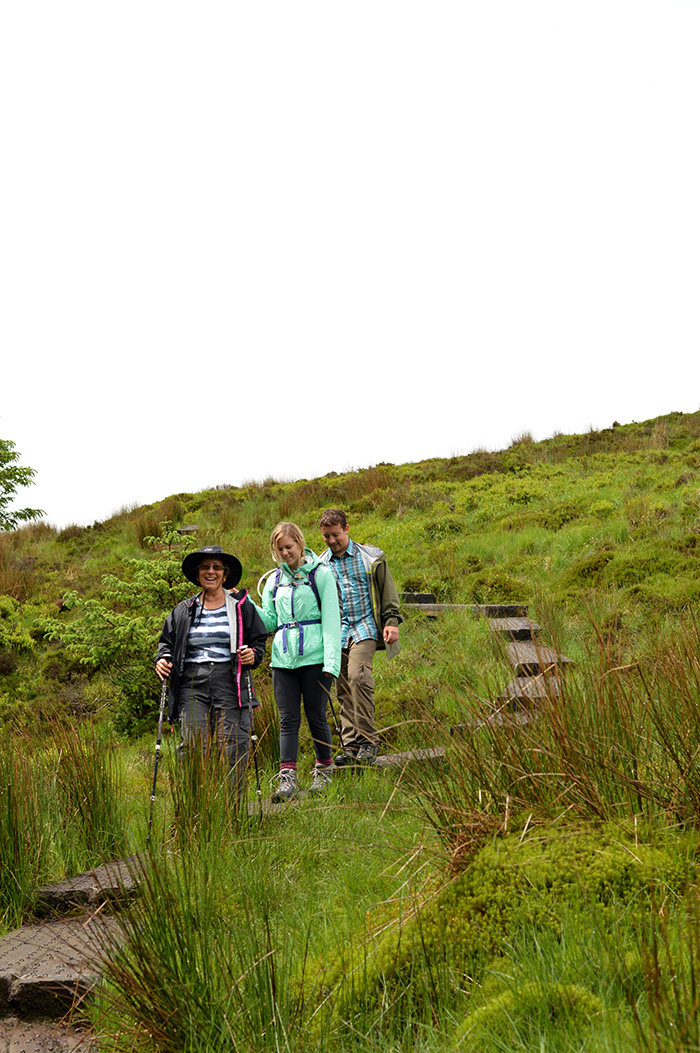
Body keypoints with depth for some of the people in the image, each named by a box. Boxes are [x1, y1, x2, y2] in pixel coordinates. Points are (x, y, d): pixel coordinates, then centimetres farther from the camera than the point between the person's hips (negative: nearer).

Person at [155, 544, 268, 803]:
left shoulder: (241, 606, 10)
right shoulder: (183, 610, 16)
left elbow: (259, 639, 14)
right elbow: (167, 641, 22)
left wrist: (253, 654, -7)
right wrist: (162, 660, 2)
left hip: (230, 684, -1)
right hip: (193, 685, 2)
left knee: (233, 747, -7)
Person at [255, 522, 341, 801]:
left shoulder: (320, 574, 1)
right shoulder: (274, 579, 14)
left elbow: (331, 620, -3)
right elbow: (269, 620, 14)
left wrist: (331, 660, -11)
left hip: (313, 657, -3)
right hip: (283, 658, 4)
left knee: (316, 716, 4)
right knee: (288, 718, -1)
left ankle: (323, 770, 22)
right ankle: (287, 776, -3)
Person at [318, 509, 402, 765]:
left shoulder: (370, 558, 4)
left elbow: (388, 593, 9)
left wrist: (391, 622, 0)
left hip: (364, 628, -4)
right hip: (335, 633, 4)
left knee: (358, 676, -23)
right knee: (343, 689, 1)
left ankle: (368, 740, -15)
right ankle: (351, 746, 7)